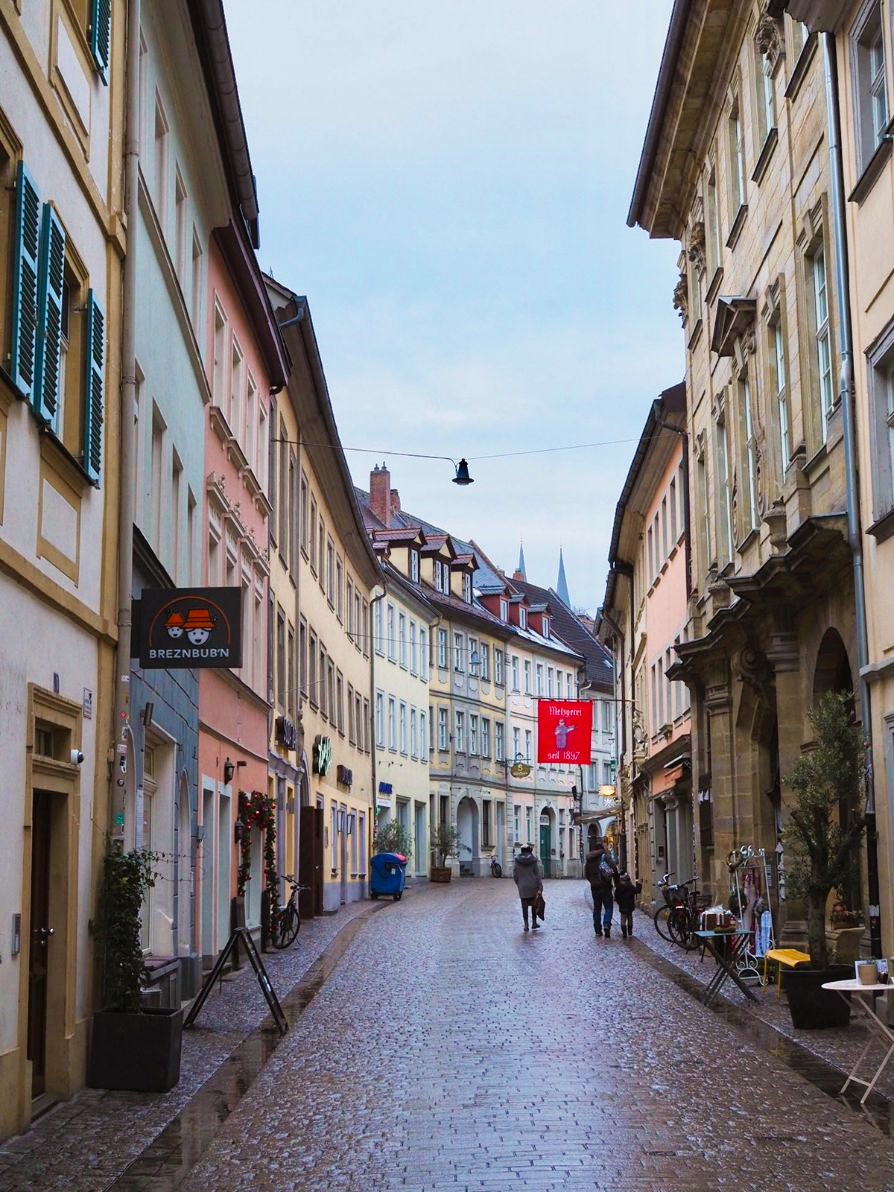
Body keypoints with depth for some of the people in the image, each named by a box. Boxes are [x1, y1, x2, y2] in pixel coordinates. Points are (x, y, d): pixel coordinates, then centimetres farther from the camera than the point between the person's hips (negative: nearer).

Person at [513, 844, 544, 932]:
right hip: (533, 887, 0)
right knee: (534, 905, 16)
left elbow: (515, 874, 0)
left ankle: (526, 924, -3)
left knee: (525, 906, 4)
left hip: (522, 887, 0)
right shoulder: (533, 860, -6)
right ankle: (534, 923, 23)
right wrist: (540, 887, -6)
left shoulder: (517, 860, -3)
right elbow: (538, 874, -8)